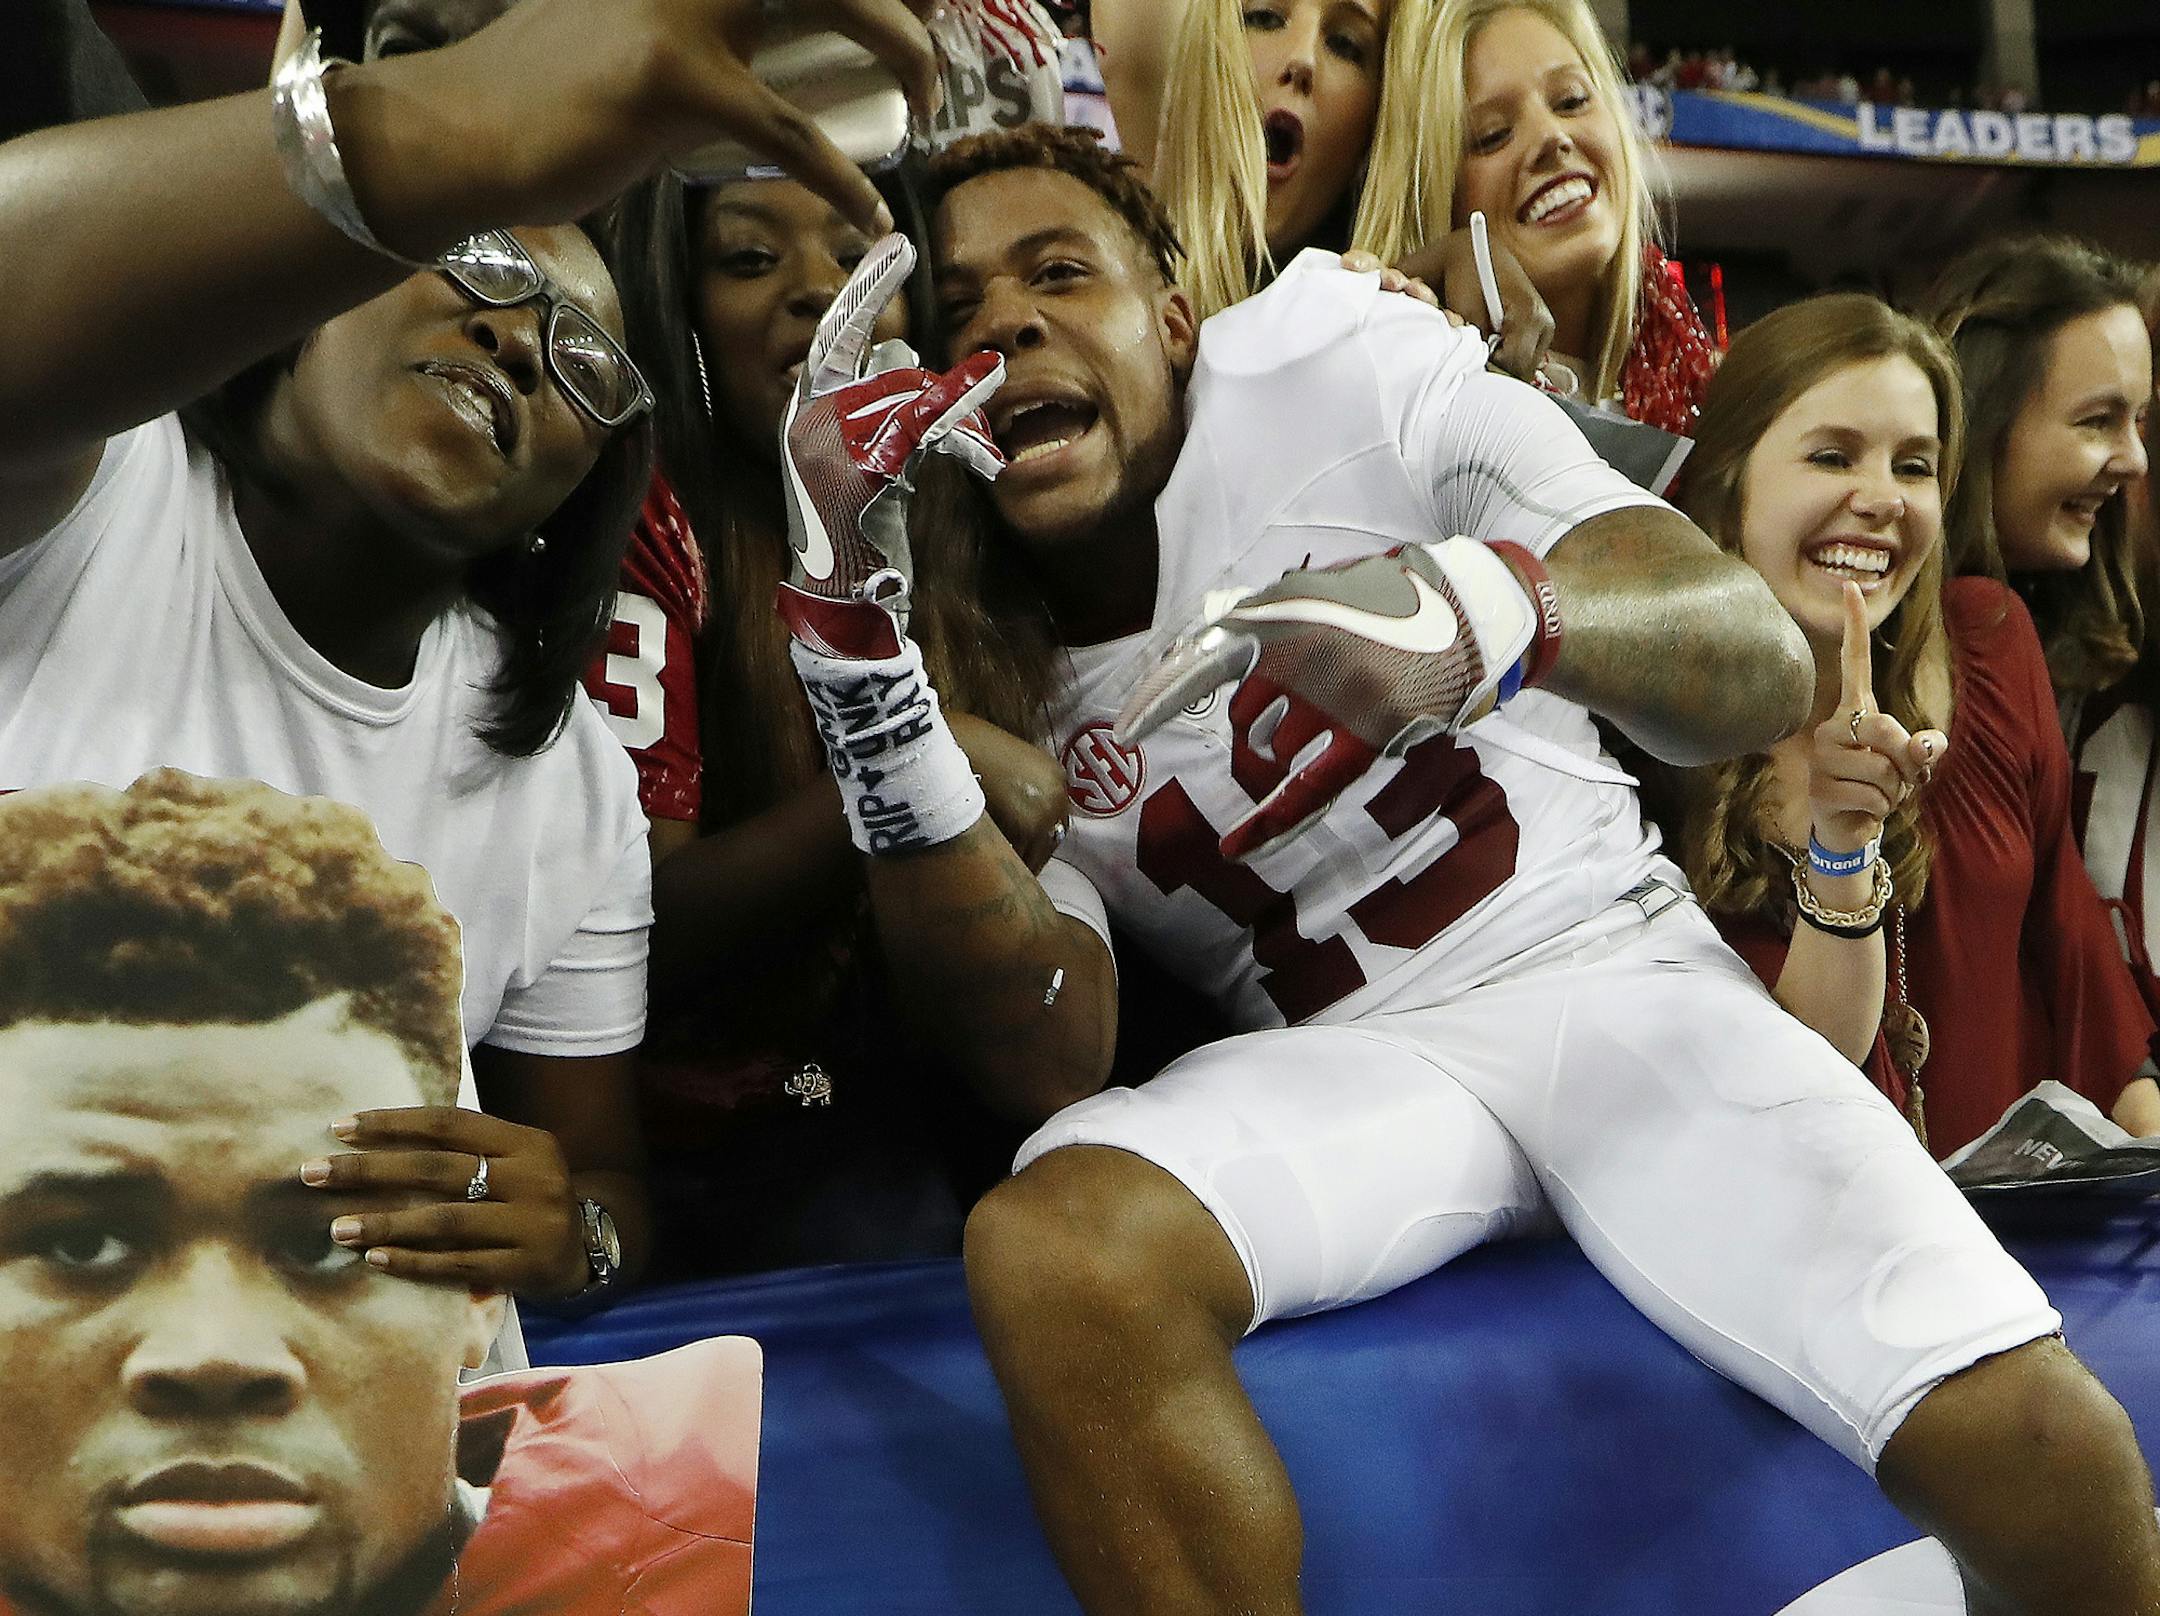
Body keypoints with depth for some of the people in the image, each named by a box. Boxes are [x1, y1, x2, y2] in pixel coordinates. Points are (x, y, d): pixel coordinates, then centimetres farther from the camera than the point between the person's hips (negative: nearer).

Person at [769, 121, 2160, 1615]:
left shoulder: (1360, 385, -3)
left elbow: (1763, 664, -16)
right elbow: (1048, 1056, -12)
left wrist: (1491, 607, -42)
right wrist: (853, 634, -21)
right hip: (1343, 1068, 1)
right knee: (1050, 1246, -32)